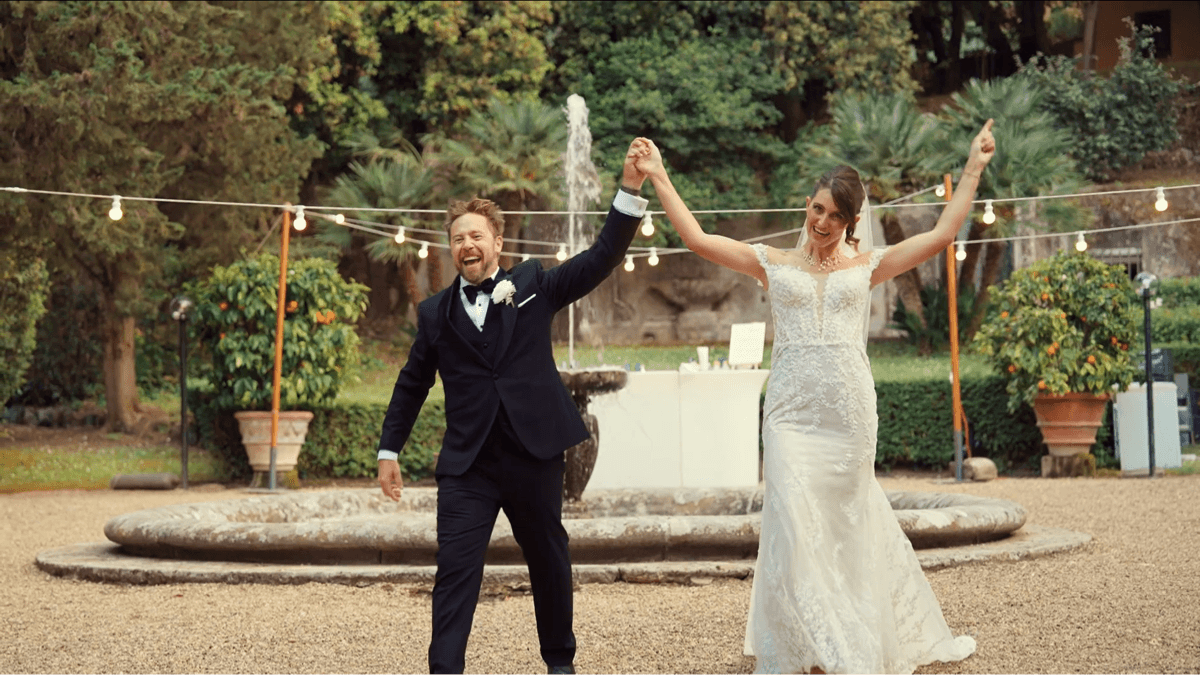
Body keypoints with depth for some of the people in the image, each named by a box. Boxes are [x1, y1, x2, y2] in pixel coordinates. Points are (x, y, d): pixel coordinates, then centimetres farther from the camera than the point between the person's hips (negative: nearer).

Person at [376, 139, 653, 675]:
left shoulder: (534, 286, 3)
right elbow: (411, 385, 15)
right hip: (467, 463, 0)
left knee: (549, 562, 14)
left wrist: (630, 188, -16)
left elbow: (602, 258, -5)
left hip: (534, 454, 0)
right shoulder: (436, 313, 7)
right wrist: (389, 451, 15)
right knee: (455, 568, -9)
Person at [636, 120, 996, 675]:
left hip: (849, 411, 1)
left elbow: (942, 235, 8)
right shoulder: (774, 264, 11)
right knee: (794, 522, -8)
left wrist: (973, 168, 7)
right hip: (792, 412, 0)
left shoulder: (866, 267, 11)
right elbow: (697, 239, 6)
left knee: (848, 523, 6)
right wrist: (659, 179, 2)